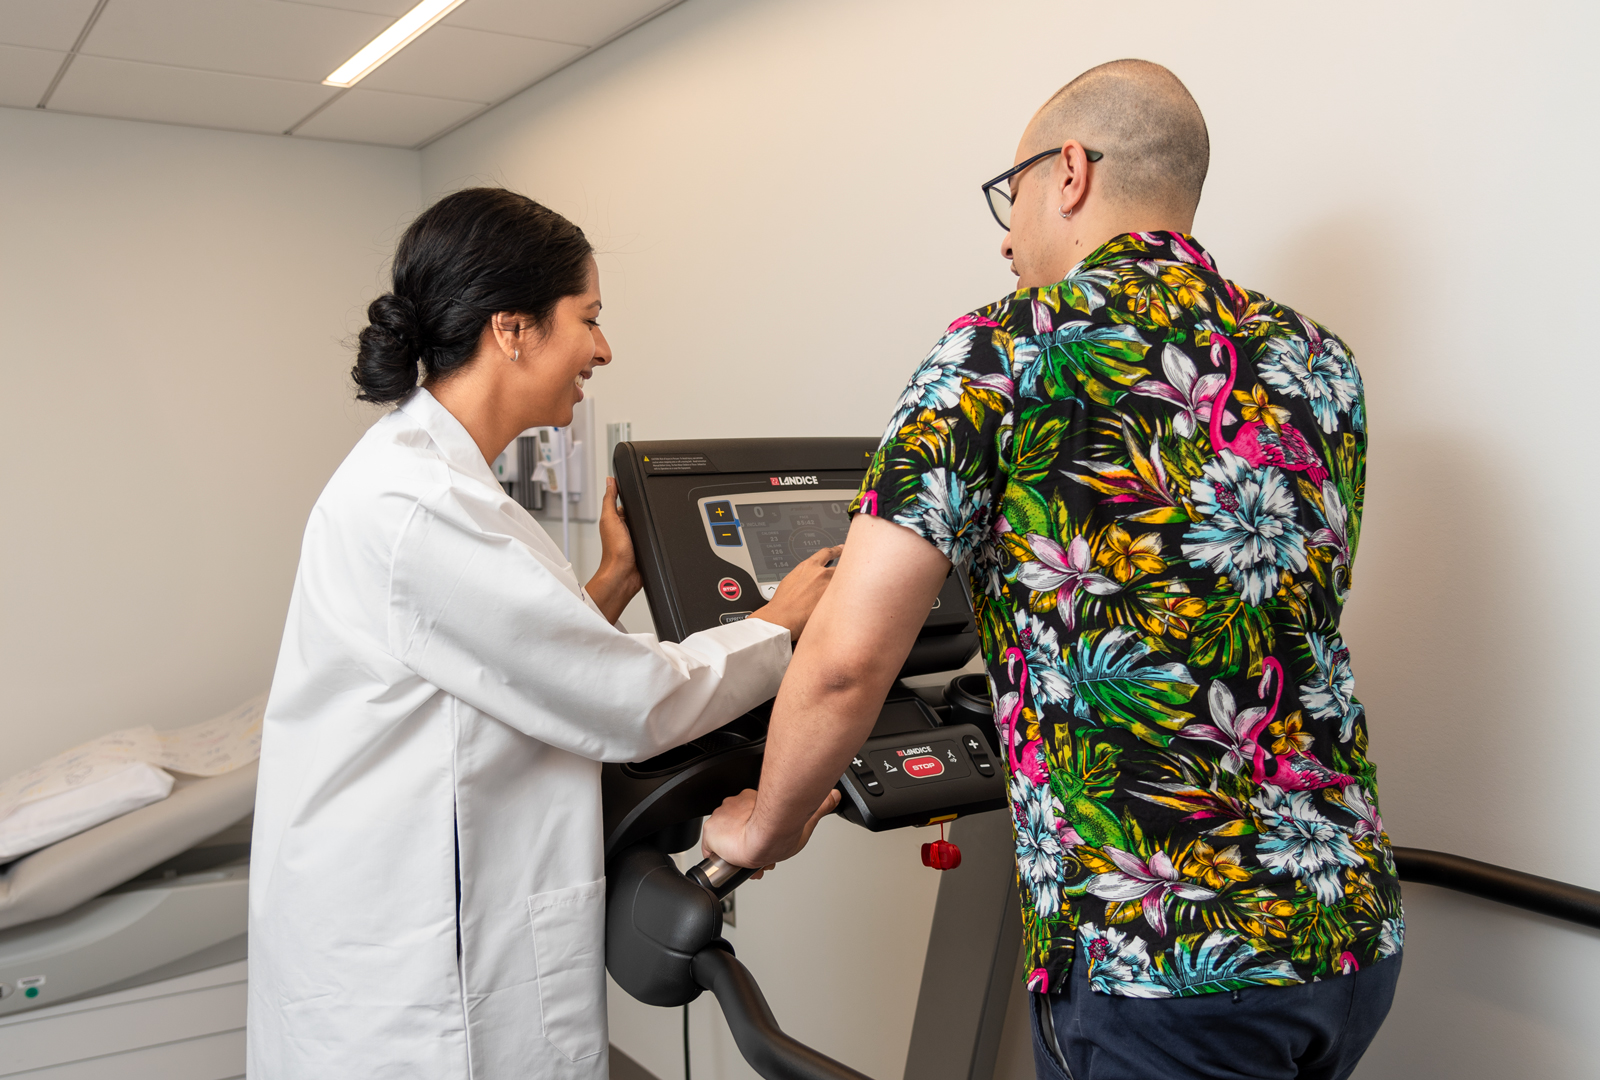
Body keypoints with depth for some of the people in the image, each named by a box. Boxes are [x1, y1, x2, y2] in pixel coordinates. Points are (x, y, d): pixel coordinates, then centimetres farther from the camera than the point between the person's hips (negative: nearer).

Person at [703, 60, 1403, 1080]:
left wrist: (765, 826, 5)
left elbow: (848, 656, -15)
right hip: (1355, 923, 7)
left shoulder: (1003, 351, -10)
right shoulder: (1317, 360, 8)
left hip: (1155, 963, -7)